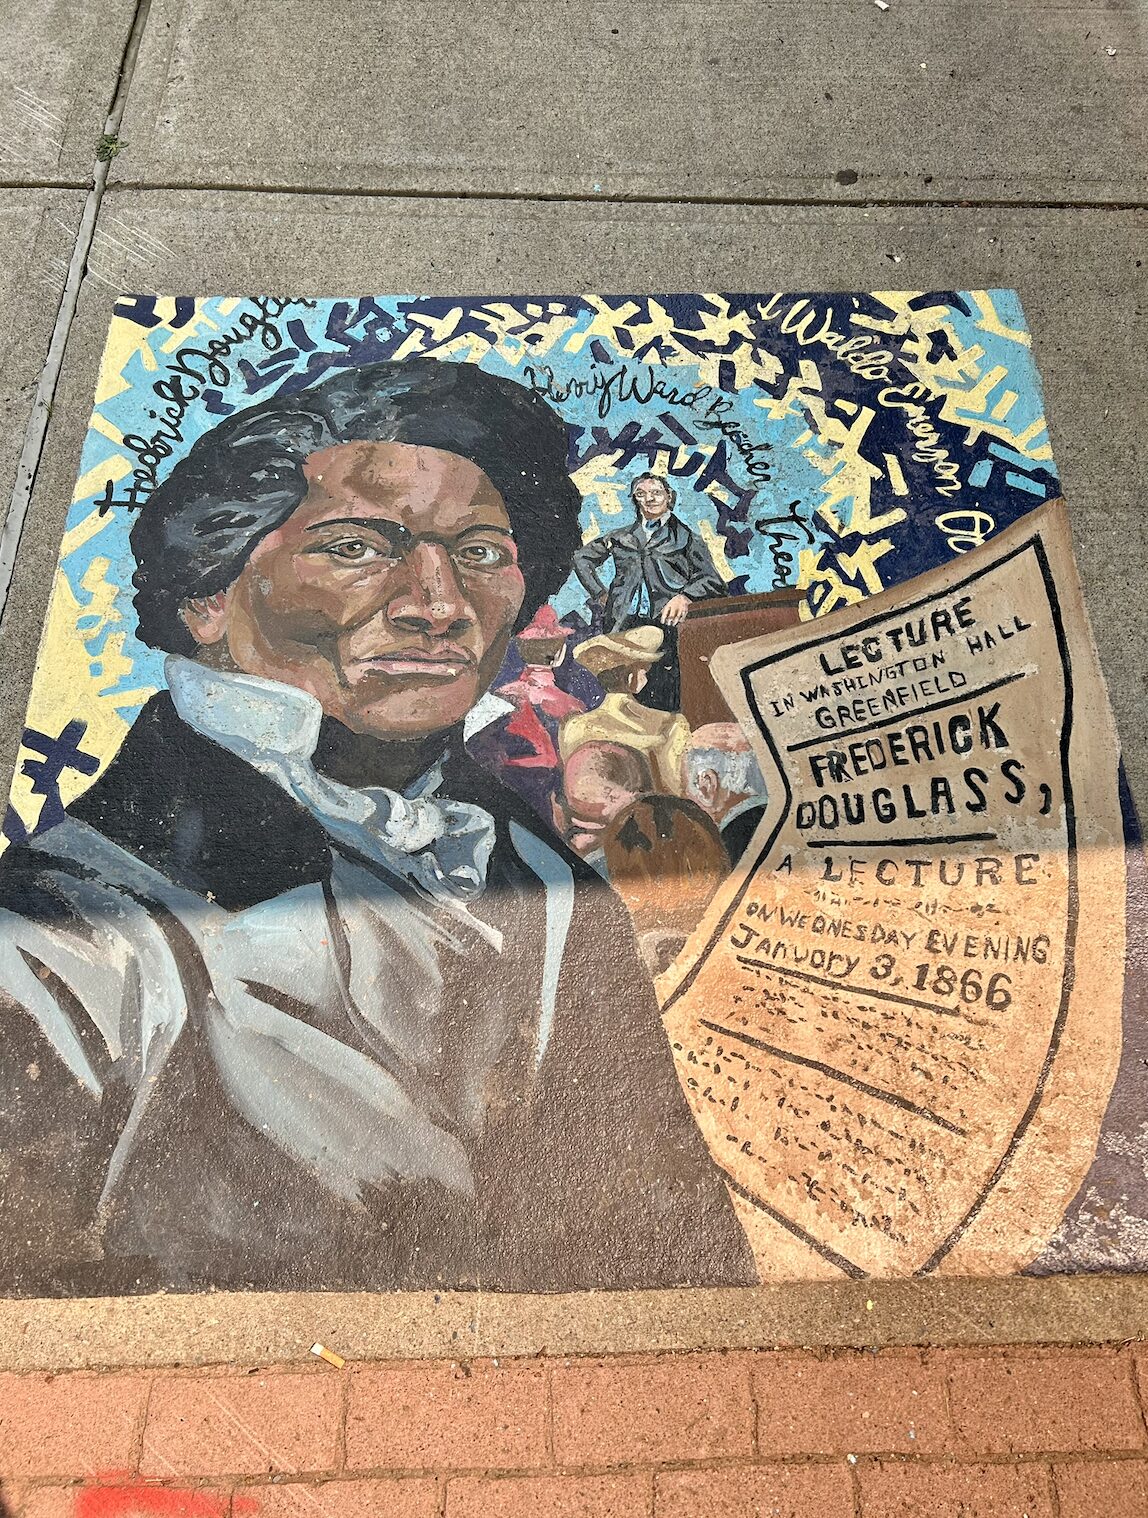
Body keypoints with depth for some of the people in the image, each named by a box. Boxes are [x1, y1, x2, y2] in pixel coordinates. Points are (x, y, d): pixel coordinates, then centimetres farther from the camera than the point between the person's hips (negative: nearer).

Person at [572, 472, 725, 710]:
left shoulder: (687, 538, 16)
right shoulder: (622, 537, 23)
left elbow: (712, 581, 6)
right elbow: (582, 557, 32)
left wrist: (685, 596, -13)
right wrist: (600, 594, 20)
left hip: (665, 623, -2)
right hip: (623, 624, 2)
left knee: (660, 706, -11)